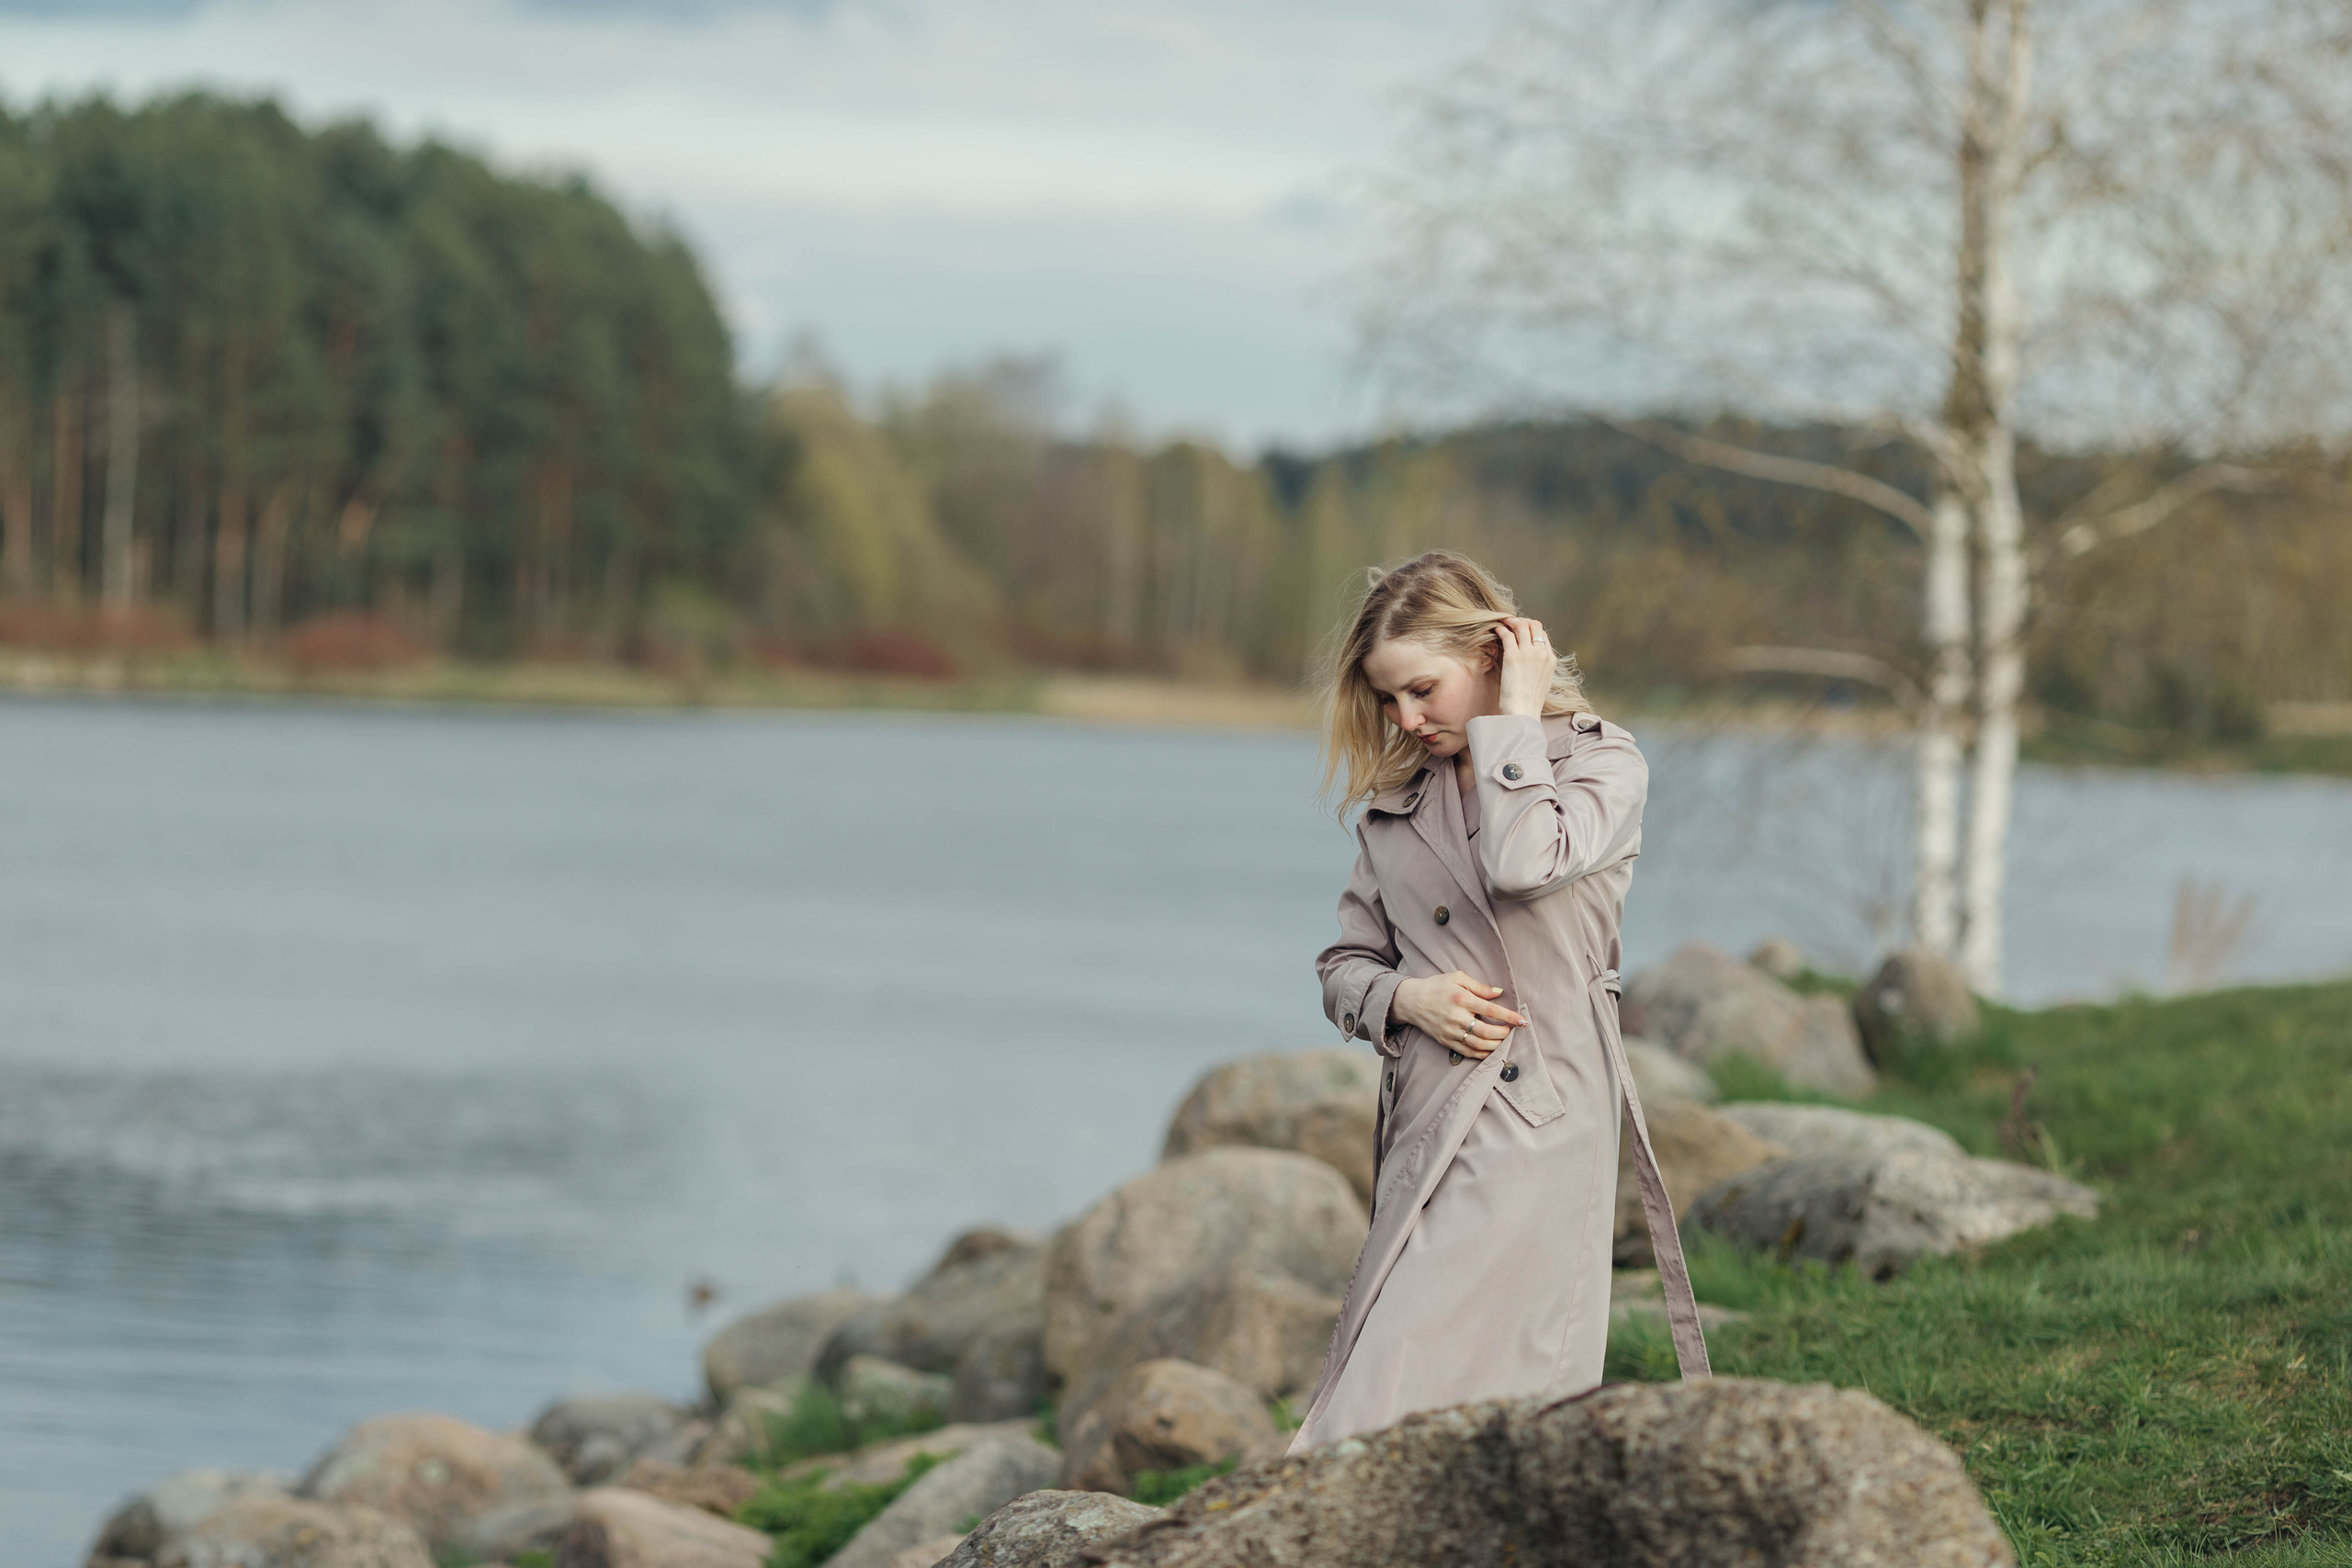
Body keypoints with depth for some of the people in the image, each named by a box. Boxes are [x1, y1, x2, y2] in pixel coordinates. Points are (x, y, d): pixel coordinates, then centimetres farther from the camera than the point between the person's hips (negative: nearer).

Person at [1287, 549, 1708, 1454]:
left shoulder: (1601, 763, 1)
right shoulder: (1395, 797, 16)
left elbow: (1524, 861, -21)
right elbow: (1345, 963, 20)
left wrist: (1513, 719, -9)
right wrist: (1406, 997, -3)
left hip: (1534, 1116, -6)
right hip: (1424, 1123, 6)